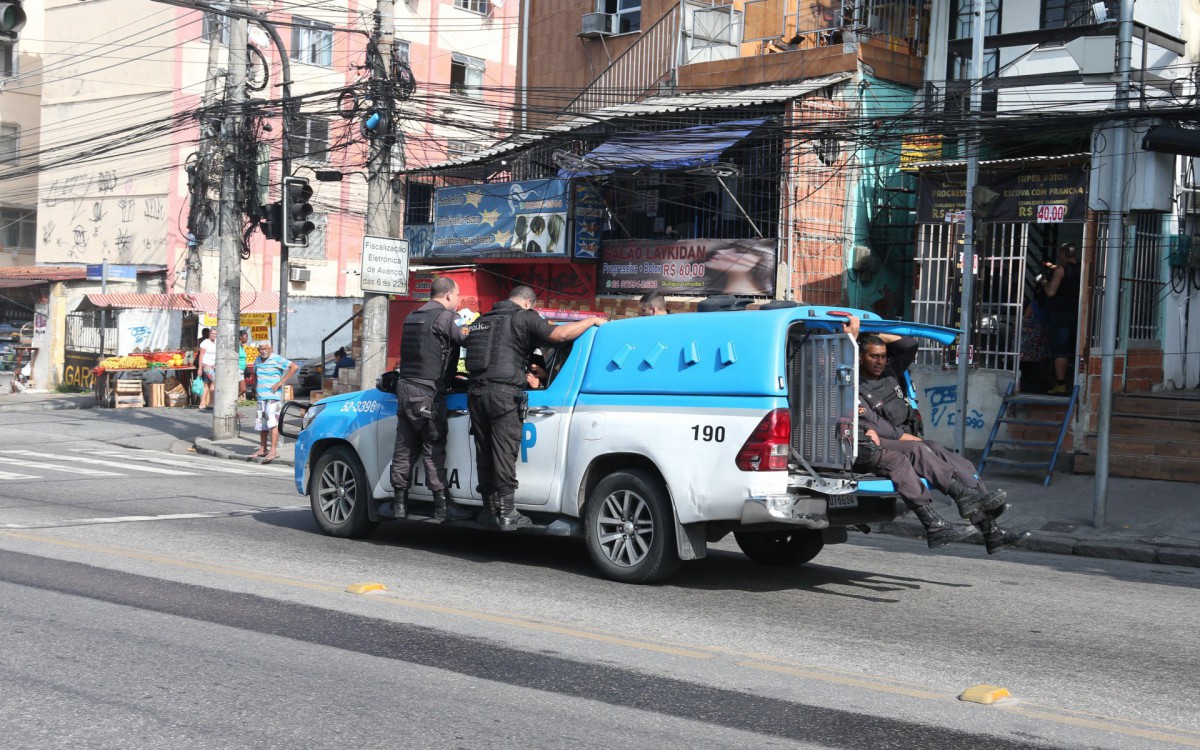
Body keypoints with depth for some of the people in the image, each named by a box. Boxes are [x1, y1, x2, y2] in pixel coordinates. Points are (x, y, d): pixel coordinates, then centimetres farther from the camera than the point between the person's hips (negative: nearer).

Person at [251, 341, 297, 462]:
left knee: (272, 422, -16)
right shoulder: (258, 361, 15)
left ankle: (273, 450, -22)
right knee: (260, 424, 11)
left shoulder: (276, 359, -7)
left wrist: (280, 382, -15)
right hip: (261, 397, 8)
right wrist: (255, 386, 17)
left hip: (273, 396, -8)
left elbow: (294, 367, -14)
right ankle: (262, 450, 20)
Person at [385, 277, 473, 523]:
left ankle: (398, 503, 14)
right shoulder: (444, 317, -9)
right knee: (434, 450, -5)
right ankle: (442, 506, -4)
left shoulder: (412, 317, 18)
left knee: (404, 448, 10)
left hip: (405, 389, 8)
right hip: (428, 394, -7)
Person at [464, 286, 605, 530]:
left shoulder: (482, 320, 23)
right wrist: (591, 320, 3)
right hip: (503, 392, -6)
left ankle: (490, 509, 19)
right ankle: (507, 514, -4)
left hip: (475, 391, 6)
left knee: (484, 453, 12)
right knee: (504, 453, -5)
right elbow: (560, 334, -11)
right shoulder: (524, 318, 1)